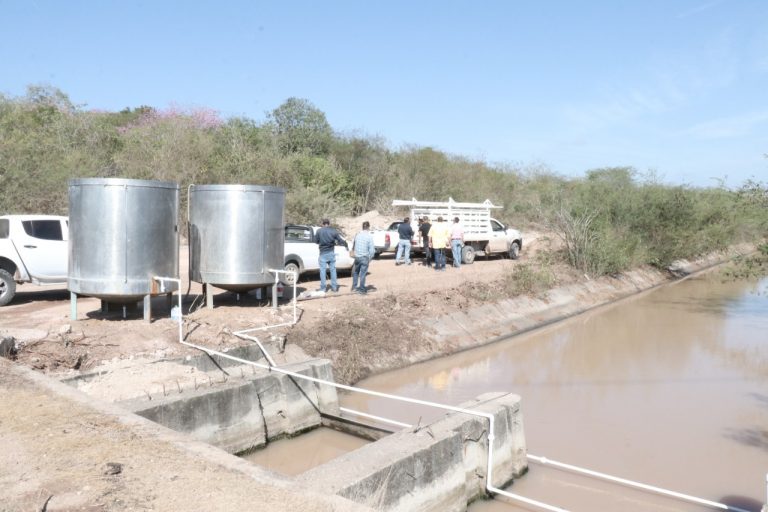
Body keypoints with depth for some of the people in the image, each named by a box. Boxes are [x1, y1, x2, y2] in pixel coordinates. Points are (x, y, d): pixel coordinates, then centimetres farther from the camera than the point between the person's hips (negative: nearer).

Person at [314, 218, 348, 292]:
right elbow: (340, 240, 1)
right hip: (331, 253, 2)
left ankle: (323, 288, 4)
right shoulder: (334, 231, -2)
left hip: (323, 253, -2)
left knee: (322, 270, 3)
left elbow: (316, 241, 1)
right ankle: (334, 287, 15)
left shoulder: (319, 231, -6)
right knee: (333, 270, 11)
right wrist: (346, 245, 20)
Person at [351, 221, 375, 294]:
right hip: (365, 258, -4)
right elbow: (371, 249, -12)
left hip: (357, 257, 4)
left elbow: (353, 246, 9)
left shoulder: (357, 235, 0)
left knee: (355, 272, 22)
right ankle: (362, 290, 12)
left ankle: (354, 287, 28)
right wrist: (370, 258, 2)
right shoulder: (369, 236, -13)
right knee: (363, 274, 4)